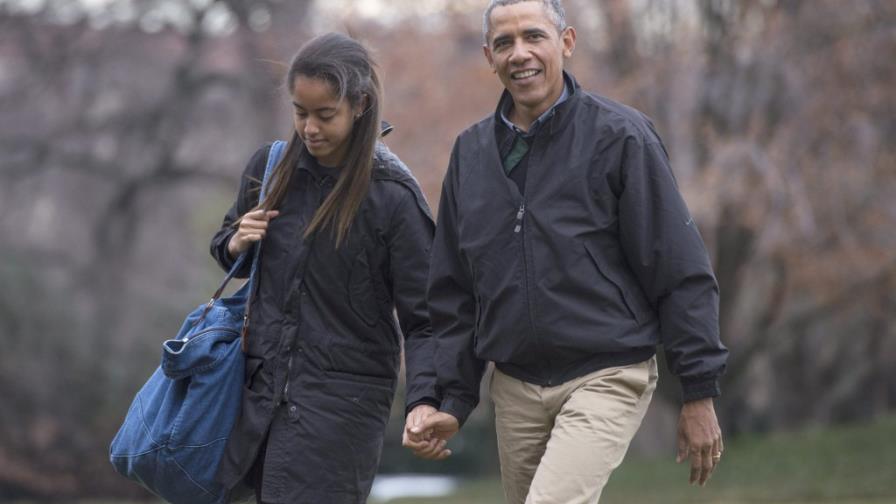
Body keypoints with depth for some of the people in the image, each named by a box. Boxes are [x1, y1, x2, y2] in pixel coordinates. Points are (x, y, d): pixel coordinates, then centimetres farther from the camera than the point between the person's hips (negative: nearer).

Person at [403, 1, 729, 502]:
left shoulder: (620, 136, -6)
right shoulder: (472, 151, 10)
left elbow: (682, 274, -6)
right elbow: (453, 292, 15)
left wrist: (700, 394, -8)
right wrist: (451, 401, 8)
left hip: (607, 380, -6)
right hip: (515, 389, 6)